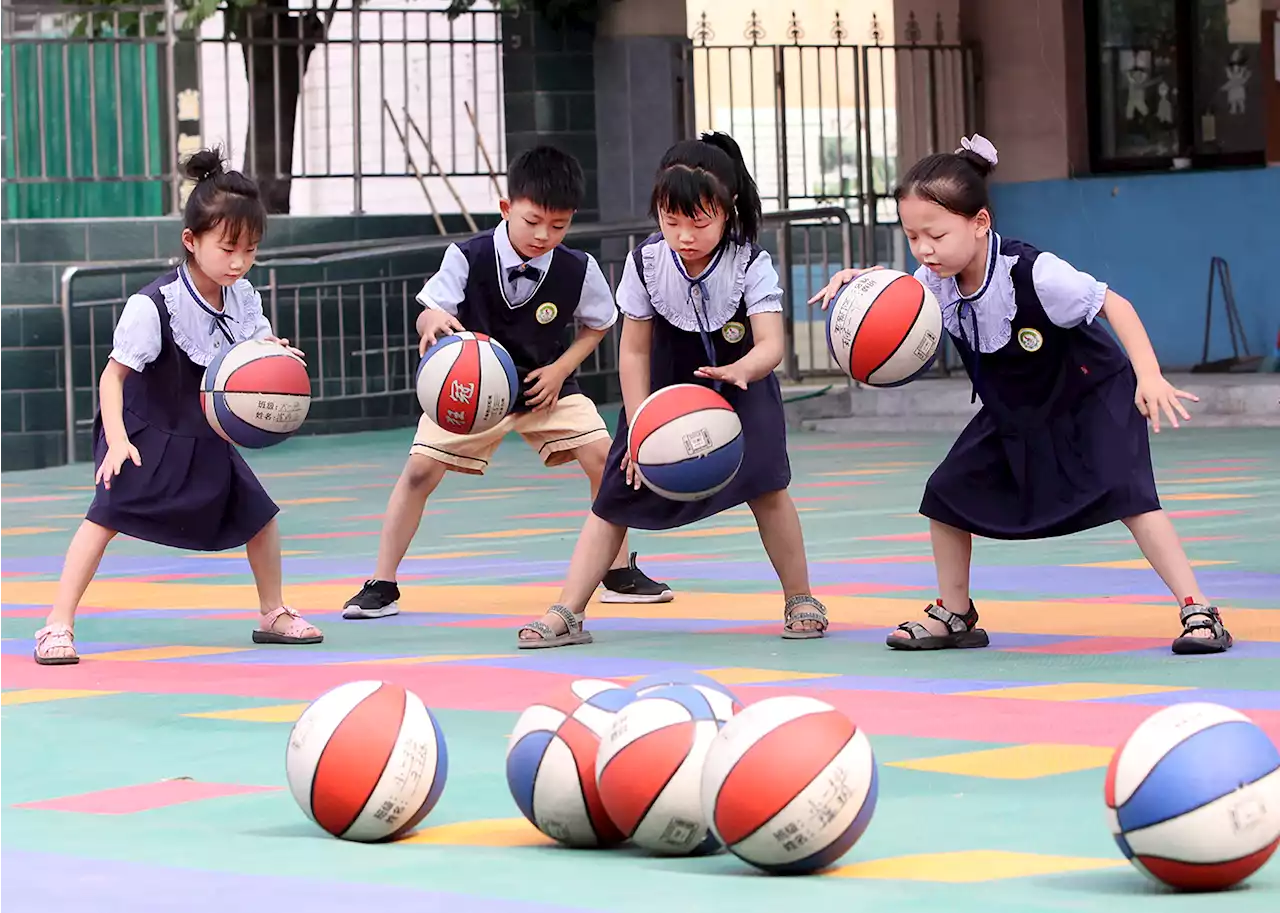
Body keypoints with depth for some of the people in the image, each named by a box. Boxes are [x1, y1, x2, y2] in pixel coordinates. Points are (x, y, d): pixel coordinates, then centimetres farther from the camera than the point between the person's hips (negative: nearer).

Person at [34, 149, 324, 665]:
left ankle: (274, 615, 27)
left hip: (205, 438, 7)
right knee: (108, 515, -22)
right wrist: (117, 440, -32)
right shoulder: (153, 306, -25)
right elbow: (113, 375, -21)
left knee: (257, 513, 7)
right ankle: (57, 626, -21)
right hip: (145, 435, -7)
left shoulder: (242, 297, -5)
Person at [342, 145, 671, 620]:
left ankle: (620, 573, 5)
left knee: (603, 457, -13)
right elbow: (427, 314, -18)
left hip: (545, 384, 1)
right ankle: (381, 586, -2)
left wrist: (560, 369, -12)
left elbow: (597, 325, 2)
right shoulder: (468, 258, -21)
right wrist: (435, 321, -43)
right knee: (420, 469, -13)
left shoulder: (579, 270, -15)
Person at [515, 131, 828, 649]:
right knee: (616, 495, -4)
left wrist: (739, 370, -56)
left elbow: (771, 345, -33)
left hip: (741, 388, -2)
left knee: (764, 483, -22)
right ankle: (567, 613, -2)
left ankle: (800, 601, -3)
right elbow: (634, 350, -10)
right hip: (666, 391, 2)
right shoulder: (646, 262, -18)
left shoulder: (750, 265, -23)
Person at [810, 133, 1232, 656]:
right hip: (1013, 414, 7)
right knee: (946, 494, 4)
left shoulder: (1034, 274, -33)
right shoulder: (936, 280, -14)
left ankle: (1198, 610, -21)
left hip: (1091, 399, -7)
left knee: (1126, 492, -26)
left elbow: (1114, 305, -26)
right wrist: (858, 283, -17)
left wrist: (1149, 376, -39)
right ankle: (954, 616, 21)